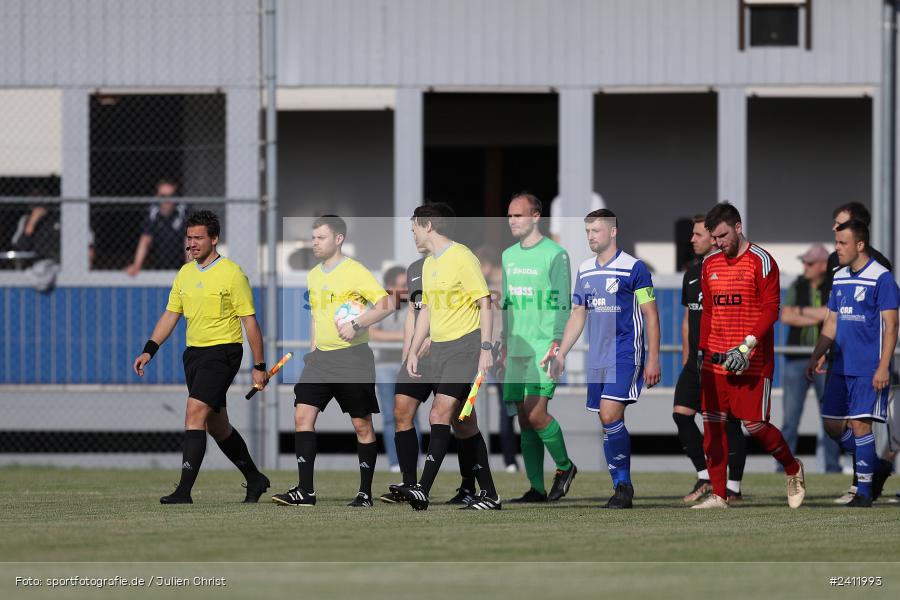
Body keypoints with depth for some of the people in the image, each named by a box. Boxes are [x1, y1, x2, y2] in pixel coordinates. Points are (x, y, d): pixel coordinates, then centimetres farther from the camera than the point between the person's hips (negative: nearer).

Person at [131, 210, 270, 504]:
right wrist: (149, 350, 4)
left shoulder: (232, 273, -9)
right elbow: (170, 314, 15)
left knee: (195, 413, -19)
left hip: (223, 351, -8)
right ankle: (254, 479, 30)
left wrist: (259, 366, -8)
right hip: (194, 352, 8)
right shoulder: (185, 273, 11)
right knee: (216, 425, 13)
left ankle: (184, 490, -23)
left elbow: (249, 321, -7)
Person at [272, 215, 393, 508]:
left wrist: (356, 324, -26)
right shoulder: (314, 275, 14)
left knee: (362, 424, 0)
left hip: (353, 357, -7)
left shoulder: (355, 272, -9)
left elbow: (385, 305, -16)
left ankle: (366, 492, 8)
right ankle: (305, 490, -6)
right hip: (321, 359, 7)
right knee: (303, 415, -6)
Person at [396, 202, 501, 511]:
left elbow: (484, 303, -12)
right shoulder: (428, 264, 16)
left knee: (441, 413, -19)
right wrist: (413, 351, 19)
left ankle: (423, 490, -26)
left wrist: (486, 348, -18)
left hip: (465, 345, -9)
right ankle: (489, 495, 12)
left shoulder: (462, 257, -10)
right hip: (439, 347, 9)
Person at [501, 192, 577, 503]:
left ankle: (564, 466, 7)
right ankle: (537, 488, 5)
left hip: (544, 349, -7)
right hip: (517, 350, 7)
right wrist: (502, 346, 17)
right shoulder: (508, 256, 15)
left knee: (535, 414, -15)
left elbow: (561, 305, -9)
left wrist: (556, 344, -16)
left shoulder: (555, 254, -5)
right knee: (524, 419, 3)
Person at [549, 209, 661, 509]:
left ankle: (624, 485, -9)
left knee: (610, 416, -19)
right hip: (597, 358, 6)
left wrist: (653, 360, -9)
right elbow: (578, 315, 20)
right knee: (607, 421, 5)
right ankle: (620, 489, 11)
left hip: (625, 355, -6)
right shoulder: (584, 270, 13)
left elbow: (651, 315, -5)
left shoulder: (633, 268, -6)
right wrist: (560, 355, 16)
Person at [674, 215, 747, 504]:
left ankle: (734, 487, 6)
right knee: (681, 413, -4)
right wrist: (685, 359, 18)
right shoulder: (692, 271, 15)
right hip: (697, 360, 7)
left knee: (730, 422, -2)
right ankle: (705, 477, 6)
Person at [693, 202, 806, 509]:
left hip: (752, 360, -6)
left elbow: (771, 310, -12)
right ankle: (718, 495, 3)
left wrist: (747, 346, -21)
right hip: (716, 358, 6)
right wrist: (701, 349, 14)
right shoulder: (710, 264, 13)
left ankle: (793, 469, 19)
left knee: (755, 424, -7)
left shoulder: (761, 261, -7)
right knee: (713, 425, 0)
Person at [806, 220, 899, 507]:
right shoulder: (839, 278, 12)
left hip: (869, 369, -8)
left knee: (859, 423, -10)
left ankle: (864, 490, -3)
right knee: (832, 424, 6)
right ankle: (869, 461, 25)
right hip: (841, 366, 8)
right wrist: (817, 355, 8)